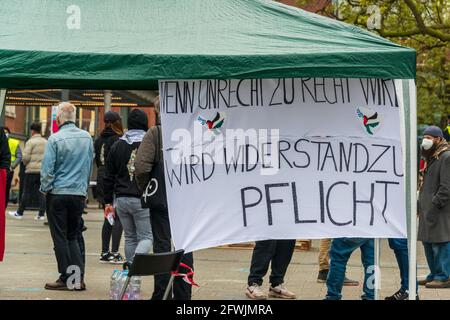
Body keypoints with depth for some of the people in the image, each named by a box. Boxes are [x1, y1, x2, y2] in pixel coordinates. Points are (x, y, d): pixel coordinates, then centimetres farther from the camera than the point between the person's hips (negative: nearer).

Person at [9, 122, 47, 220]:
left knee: (27, 192, 1)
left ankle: (19, 213, 9)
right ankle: (41, 214, 2)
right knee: (41, 193, 6)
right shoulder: (46, 142, 9)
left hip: (32, 169, -5)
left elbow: (25, 157, -12)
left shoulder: (30, 142, -8)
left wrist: (26, 163, 8)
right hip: (44, 170, 5)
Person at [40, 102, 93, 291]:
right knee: (73, 236, 13)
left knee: (60, 237, 3)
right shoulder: (87, 138, 3)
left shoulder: (55, 139, -11)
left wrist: (45, 188, 3)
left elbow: (47, 169, -11)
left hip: (58, 193, -4)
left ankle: (67, 278, 2)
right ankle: (79, 277, 4)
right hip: (79, 194, 4)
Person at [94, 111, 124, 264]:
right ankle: (114, 253, -6)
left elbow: (97, 161, 13)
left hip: (102, 181, 7)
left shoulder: (99, 140, 9)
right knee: (119, 217, -1)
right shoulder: (118, 140, -12)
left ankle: (105, 253, 13)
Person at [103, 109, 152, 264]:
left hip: (121, 199, 5)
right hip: (142, 199, -5)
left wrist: (108, 201, 16)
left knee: (130, 238, 16)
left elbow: (108, 177, 11)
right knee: (146, 237, 0)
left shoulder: (117, 145, 9)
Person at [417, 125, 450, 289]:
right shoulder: (431, 157, 20)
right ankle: (435, 274, 22)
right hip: (428, 209, 10)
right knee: (428, 242, 13)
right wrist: (420, 204, 18)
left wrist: (435, 205, -21)